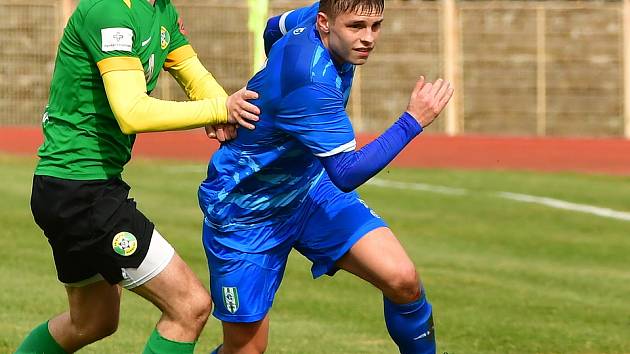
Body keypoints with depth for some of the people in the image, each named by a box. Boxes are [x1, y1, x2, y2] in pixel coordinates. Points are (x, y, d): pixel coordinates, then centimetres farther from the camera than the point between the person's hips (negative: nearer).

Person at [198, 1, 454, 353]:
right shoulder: (310, 82, -36)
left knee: (403, 280, -14)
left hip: (311, 186, 8)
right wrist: (413, 121, -30)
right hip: (246, 213, -7)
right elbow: (346, 174, -34)